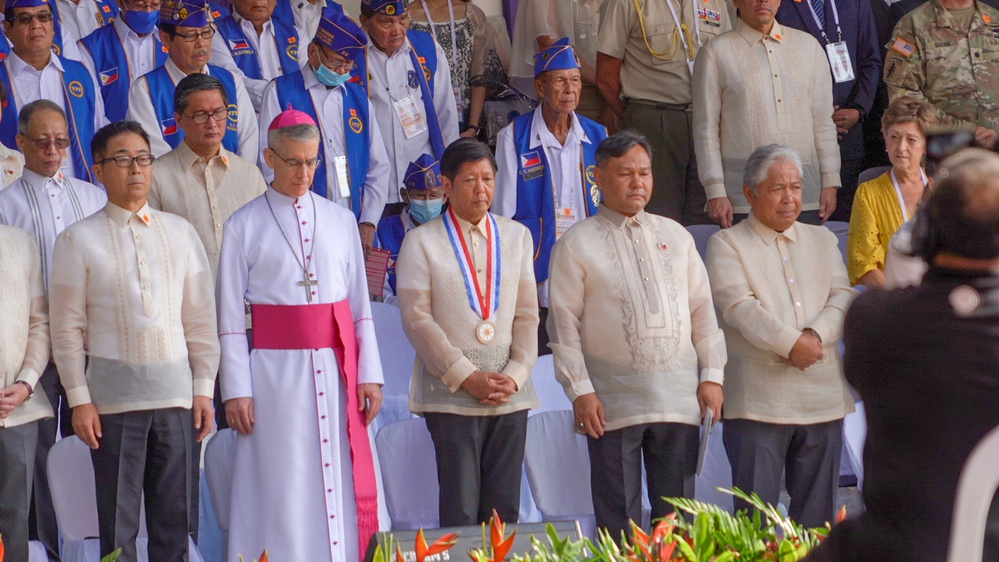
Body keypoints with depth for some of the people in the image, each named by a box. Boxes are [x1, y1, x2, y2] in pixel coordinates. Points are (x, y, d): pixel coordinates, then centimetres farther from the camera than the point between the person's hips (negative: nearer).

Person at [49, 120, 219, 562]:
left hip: (176, 392, 3)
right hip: (113, 396, -3)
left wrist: (203, 389, 7)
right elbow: (67, 328, 0)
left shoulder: (180, 233, 10)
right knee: (118, 521, 0)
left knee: (174, 517, 6)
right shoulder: (79, 241, 1)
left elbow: (200, 317, 12)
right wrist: (79, 400, -5)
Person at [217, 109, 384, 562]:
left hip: (336, 369, 3)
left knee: (341, 486, 1)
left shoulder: (341, 221, 11)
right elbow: (230, 317, 1)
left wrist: (370, 374, 3)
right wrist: (236, 390, -6)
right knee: (282, 490, -2)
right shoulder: (244, 227, 3)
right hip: (274, 371, -2)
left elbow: (361, 306, 12)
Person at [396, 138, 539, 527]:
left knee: (505, 509, 2)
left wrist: (515, 376, -4)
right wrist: (466, 377, -11)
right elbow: (417, 319, -4)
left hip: (510, 394, 3)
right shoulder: (422, 242, 3)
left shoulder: (517, 236, 15)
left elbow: (527, 314, 11)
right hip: (451, 394, -3)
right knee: (460, 510, -6)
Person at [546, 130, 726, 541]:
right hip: (613, 402, -3)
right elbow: (564, 323, -2)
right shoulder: (577, 245, 2)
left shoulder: (676, 237, 14)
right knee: (618, 518, 0)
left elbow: (703, 309, 15)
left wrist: (712, 375, 6)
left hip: (678, 398, 3)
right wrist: (580, 391, -9)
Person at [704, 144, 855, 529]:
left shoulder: (822, 241, 18)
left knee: (817, 513, 7)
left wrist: (816, 335, -13)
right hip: (758, 403, -4)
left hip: (823, 397, 4)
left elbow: (842, 297, 6)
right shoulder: (727, 245, 3)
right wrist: (790, 343, -19)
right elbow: (738, 306, -10)